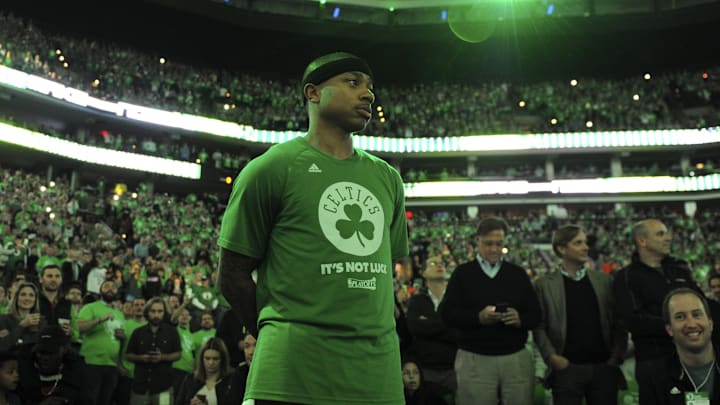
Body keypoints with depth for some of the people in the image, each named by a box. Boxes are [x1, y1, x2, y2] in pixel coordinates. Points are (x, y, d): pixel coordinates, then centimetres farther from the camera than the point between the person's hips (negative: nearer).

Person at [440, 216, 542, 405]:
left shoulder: (518, 274, 12)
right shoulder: (463, 273, 5)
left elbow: (535, 315, 9)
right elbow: (447, 313, -3)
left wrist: (520, 319, -14)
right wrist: (478, 317, -18)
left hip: (517, 358, 2)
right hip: (475, 360, -2)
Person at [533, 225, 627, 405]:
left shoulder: (604, 280, 8)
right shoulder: (544, 284, 0)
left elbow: (618, 322, 9)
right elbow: (539, 328, -2)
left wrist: (616, 356, -1)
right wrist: (552, 357, -11)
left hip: (604, 367, 3)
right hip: (566, 368, -2)